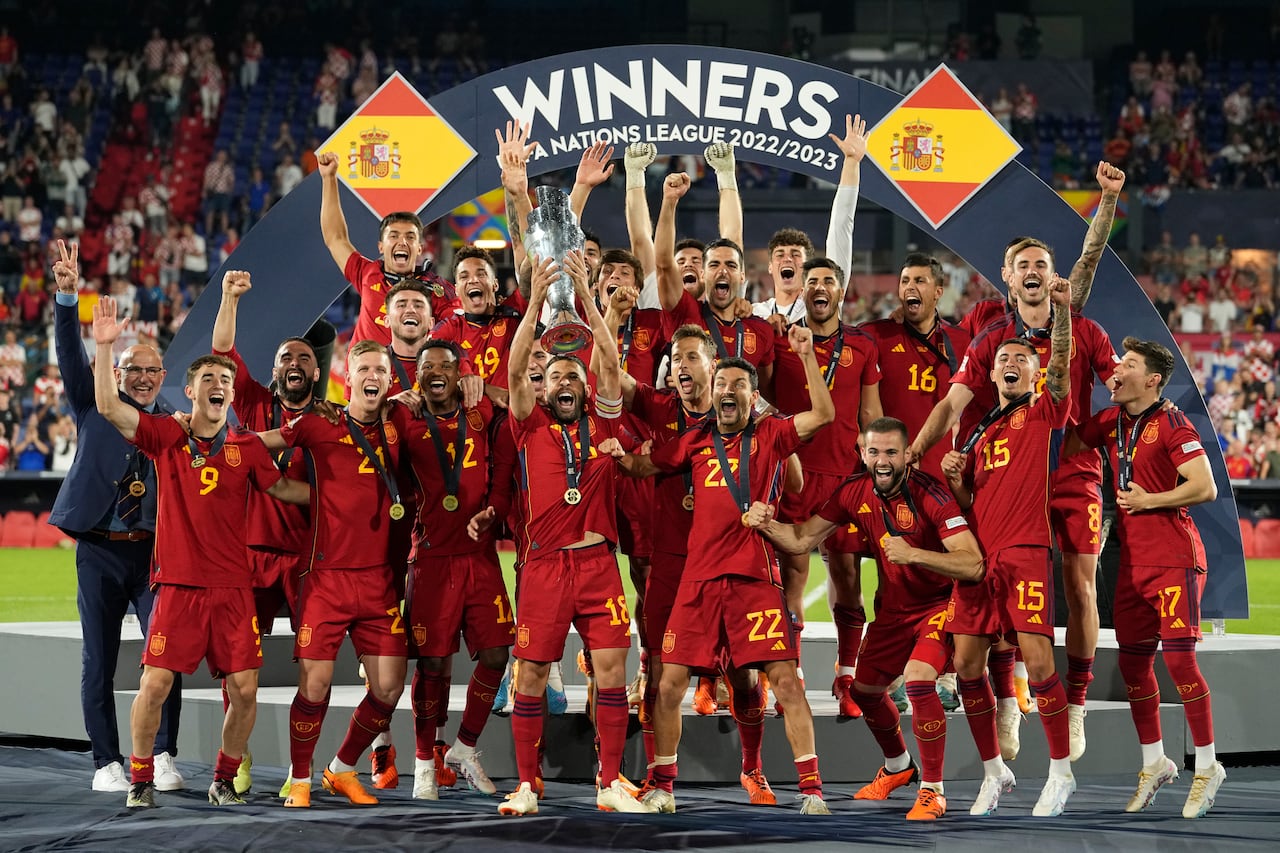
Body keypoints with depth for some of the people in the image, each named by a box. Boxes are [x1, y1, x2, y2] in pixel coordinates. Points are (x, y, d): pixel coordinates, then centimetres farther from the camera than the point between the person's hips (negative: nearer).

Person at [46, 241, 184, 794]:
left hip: (156, 551, 0)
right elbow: (71, 354, -6)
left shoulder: (175, 425, 8)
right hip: (100, 551, 0)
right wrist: (67, 296, -21)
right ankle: (107, 763, 8)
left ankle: (163, 758, 1)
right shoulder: (94, 407, 7)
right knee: (98, 662, 1)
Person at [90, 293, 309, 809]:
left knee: (244, 690, -2)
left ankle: (224, 780, 17)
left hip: (232, 586, 2)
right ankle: (141, 780, 8)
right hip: (177, 583, -2)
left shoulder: (247, 448, 7)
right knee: (155, 684, -9)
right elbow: (109, 407, -9)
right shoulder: (167, 437, 1)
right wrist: (105, 348, -17)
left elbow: (280, 488, 21)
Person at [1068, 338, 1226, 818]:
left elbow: (1205, 488, -15)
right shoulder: (1110, 422, 10)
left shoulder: (1171, 423, -9)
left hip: (1174, 559, -7)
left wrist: (1149, 500, -12)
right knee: (1133, 661, 8)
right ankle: (1154, 764, 22)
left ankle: (1207, 767, -1)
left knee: (1179, 658, -11)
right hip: (1132, 560, 7)